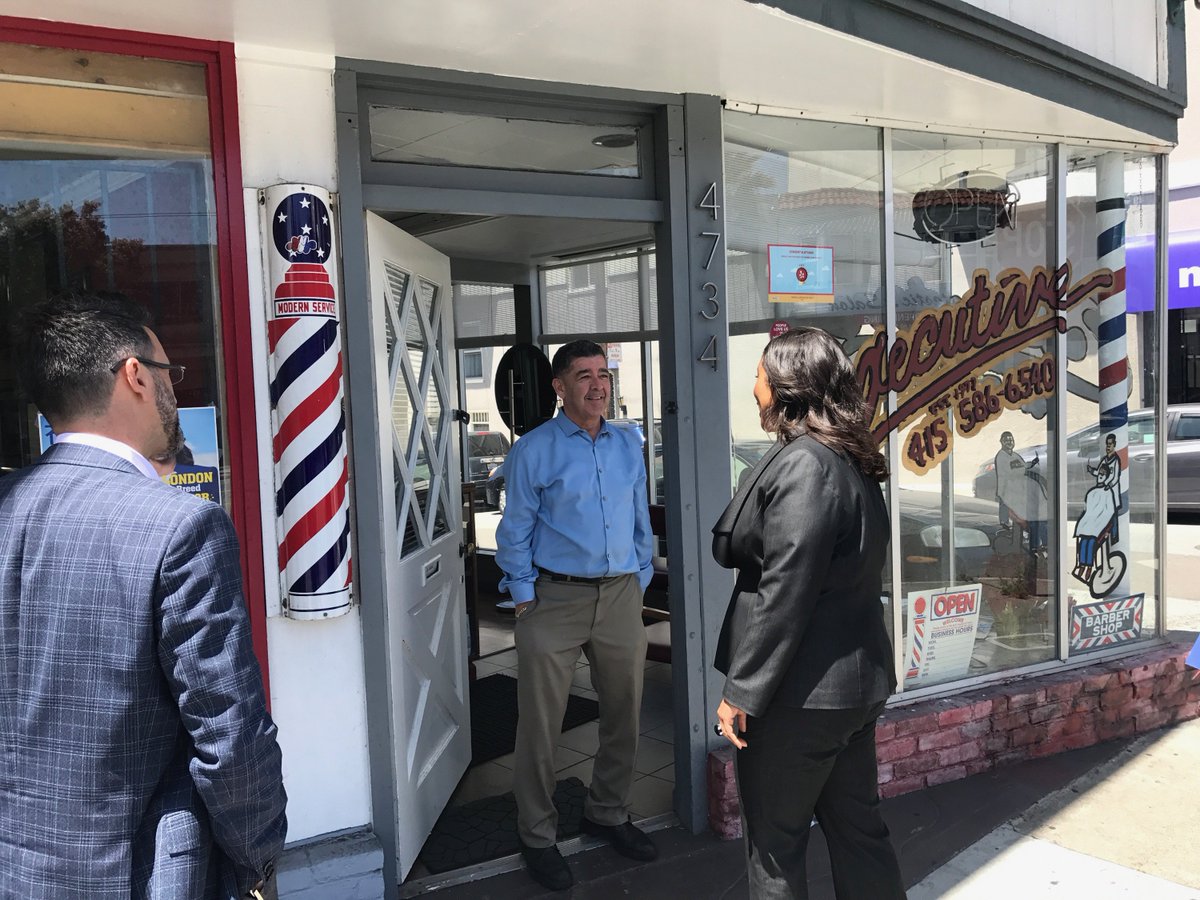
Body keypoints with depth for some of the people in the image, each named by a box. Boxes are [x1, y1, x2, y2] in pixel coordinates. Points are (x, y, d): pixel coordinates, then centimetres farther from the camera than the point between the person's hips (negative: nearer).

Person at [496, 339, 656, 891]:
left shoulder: (628, 446, 10)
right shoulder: (533, 451, -5)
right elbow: (515, 531, -2)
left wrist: (641, 582, 12)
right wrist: (524, 600, -5)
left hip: (621, 596, 5)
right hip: (556, 599, -4)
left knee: (624, 716, 14)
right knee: (540, 725, 2)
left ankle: (608, 814, 35)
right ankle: (537, 838, 19)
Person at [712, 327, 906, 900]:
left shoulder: (802, 463, -19)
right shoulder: (851, 462, 10)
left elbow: (784, 594, -22)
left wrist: (742, 692, -17)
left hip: (800, 694, -9)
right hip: (856, 681, 9)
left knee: (773, 842, 6)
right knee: (857, 827, 19)